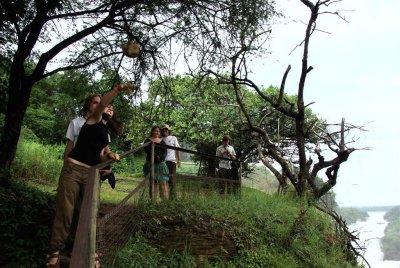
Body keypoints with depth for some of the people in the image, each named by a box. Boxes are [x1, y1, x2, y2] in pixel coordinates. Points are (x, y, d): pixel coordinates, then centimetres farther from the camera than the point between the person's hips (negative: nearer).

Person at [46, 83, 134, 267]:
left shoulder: (106, 131, 21)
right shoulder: (94, 119, 2)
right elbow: (102, 104, -19)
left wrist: (110, 156, -3)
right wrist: (117, 90, -33)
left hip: (91, 173, 7)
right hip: (73, 169, -6)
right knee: (65, 212, -3)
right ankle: (55, 253, 9)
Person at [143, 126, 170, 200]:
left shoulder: (161, 141, 17)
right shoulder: (148, 140, 5)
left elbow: (165, 151, 6)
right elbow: (147, 150, -10)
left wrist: (161, 157, -14)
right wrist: (156, 156, -22)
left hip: (161, 163, 3)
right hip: (151, 163, -3)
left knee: (163, 182, -4)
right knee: (153, 182, -2)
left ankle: (166, 199, -6)